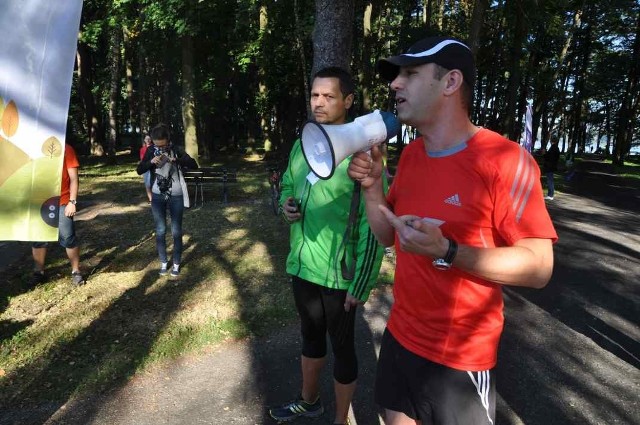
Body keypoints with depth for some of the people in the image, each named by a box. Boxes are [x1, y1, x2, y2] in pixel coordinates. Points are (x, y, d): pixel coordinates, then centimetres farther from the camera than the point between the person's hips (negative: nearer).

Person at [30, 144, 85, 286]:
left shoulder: (66, 149, -3)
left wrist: (72, 202, -10)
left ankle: (76, 271, 13)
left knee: (68, 239, 0)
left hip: (61, 203, -4)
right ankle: (38, 272, 24)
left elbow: (73, 178, -4)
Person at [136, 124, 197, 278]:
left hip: (176, 196, -2)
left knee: (176, 231, 3)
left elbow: (194, 165, -17)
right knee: (160, 230, 7)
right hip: (158, 196, 2)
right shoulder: (151, 150, -1)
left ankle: (176, 264, 16)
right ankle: (164, 262, 21)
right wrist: (151, 162, -19)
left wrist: (175, 160, -31)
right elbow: (139, 170, -1)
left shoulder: (176, 149, -8)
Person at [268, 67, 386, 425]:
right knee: (311, 336, 25)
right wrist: (286, 204, -3)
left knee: (342, 346, 12)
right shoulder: (302, 145, 5)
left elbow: (373, 224, -19)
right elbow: (288, 185, 21)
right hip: (302, 264, 7)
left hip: (339, 272, -7)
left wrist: (361, 283, -20)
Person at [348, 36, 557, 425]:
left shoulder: (505, 160, -20)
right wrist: (372, 186, -8)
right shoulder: (410, 155, 2)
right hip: (399, 335, 7)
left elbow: (538, 268, -20)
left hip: (459, 357, -6)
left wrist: (445, 250, -32)